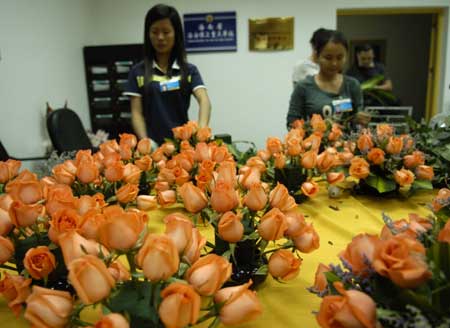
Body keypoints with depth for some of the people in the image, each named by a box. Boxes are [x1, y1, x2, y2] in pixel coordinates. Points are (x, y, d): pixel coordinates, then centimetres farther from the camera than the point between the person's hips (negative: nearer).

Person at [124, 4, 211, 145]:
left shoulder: (189, 70, 3)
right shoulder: (138, 71, 4)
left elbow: (204, 101, -12)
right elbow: (136, 113, 0)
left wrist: (201, 131, -31)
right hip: (152, 144, 0)